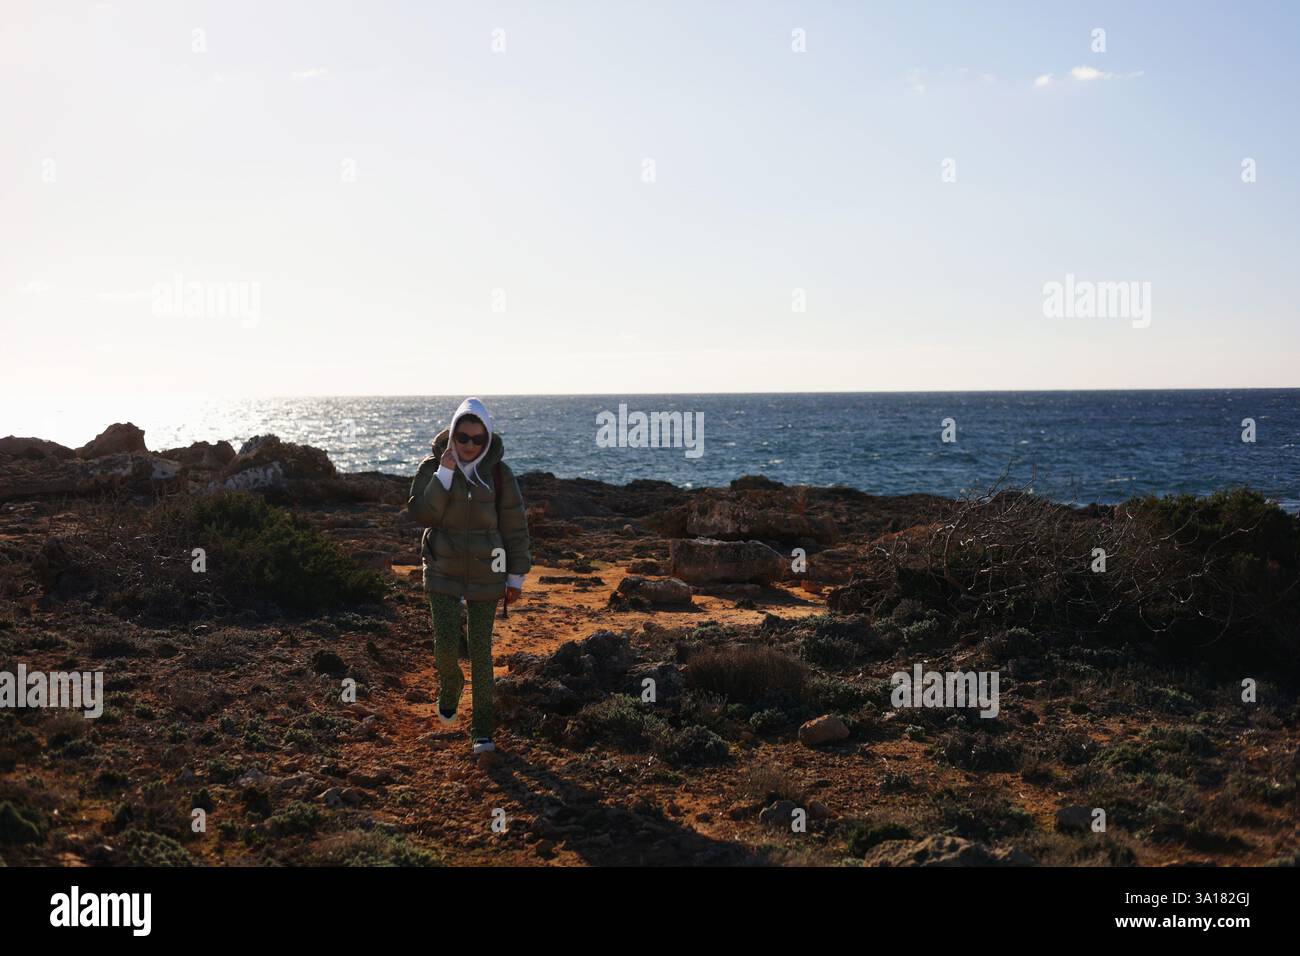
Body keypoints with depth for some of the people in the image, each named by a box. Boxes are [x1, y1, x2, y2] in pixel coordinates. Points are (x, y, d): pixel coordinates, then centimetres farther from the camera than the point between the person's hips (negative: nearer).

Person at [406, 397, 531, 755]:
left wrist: (516, 576, 1)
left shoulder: (498, 472, -6)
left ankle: (481, 728, 12)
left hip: (484, 573, 0)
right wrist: (444, 473, -22)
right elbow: (422, 514, -15)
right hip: (443, 570, 0)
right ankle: (450, 685, 29)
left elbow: (514, 526, 0)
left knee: (481, 651, 1)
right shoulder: (433, 466, -5)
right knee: (446, 643, -7)